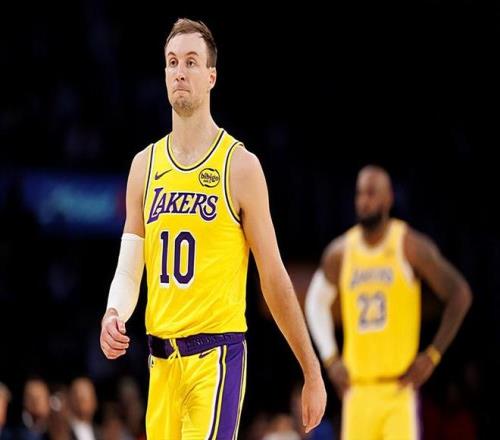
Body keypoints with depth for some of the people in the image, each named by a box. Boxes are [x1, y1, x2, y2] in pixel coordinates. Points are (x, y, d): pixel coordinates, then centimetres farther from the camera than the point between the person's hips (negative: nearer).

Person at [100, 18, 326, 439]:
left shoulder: (240, 165, -4)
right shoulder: (145, 165, 11)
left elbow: (274, 277, -1)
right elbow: (129, 269, 11)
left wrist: (313, 373, 0)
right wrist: (114, 315, -12)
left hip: (216, 356, -6)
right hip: (161, 357, 6)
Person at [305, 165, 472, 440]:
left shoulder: (409, 247, -6)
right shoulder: (339, 253, 5)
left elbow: (460, 294, -3)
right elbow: (316, 303, 22)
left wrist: (433, 355, -6)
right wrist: (330, 360, 11)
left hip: (400, 384, -3)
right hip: (358, 389, 3)